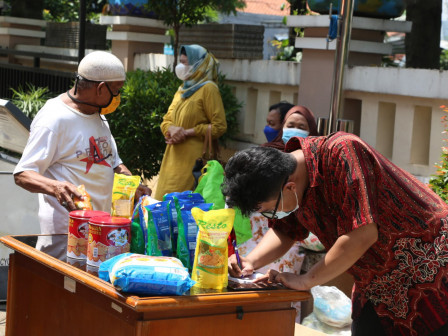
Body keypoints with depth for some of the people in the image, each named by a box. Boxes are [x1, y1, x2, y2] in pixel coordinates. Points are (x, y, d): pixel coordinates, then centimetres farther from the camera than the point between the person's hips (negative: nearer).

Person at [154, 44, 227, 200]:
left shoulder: (208, 88, -6)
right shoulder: (183, 89, 18)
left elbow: (219, 127, -12)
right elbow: (166, 120, 19)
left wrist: (188, 132, -14)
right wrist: (172, 129, -5)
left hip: (194, 157, -8)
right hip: (174, 156, 8)